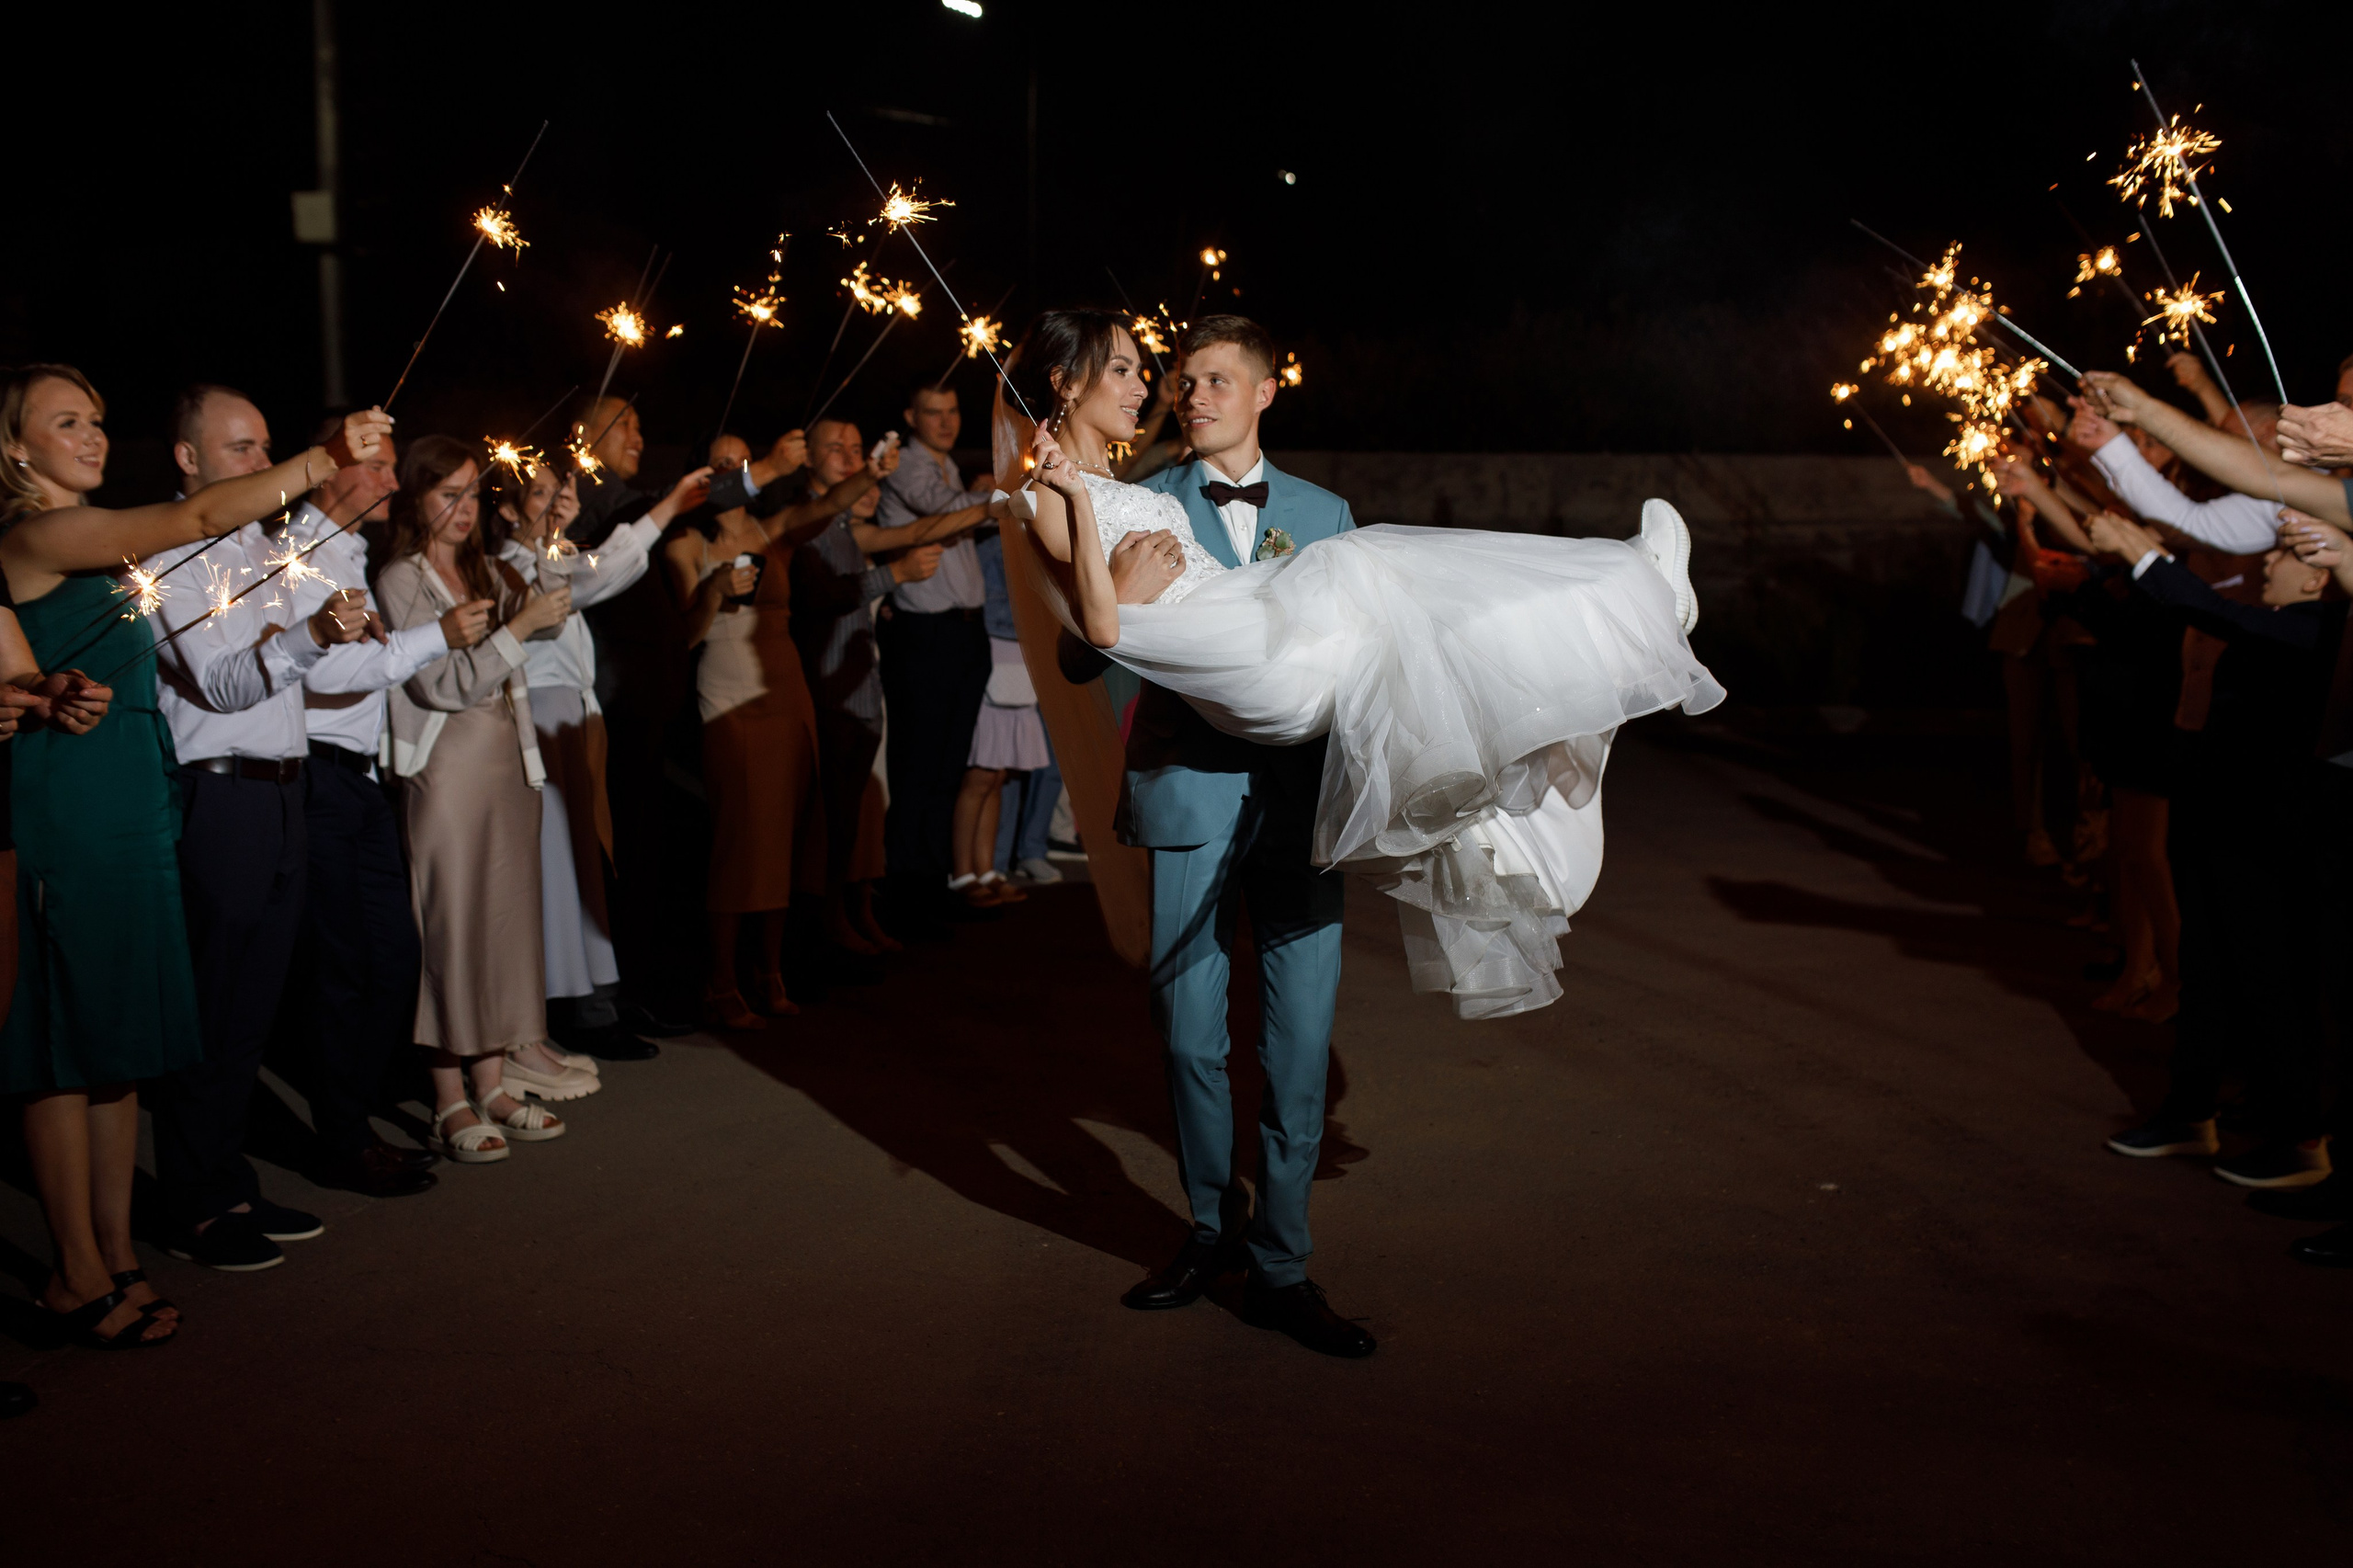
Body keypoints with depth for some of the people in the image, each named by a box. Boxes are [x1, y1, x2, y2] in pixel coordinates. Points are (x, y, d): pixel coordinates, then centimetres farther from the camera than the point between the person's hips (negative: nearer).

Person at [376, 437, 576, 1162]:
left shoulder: (487, 572, 13)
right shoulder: (401, 580, -5)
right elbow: (445, 684, -12)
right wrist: (522, 625, -16)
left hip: (509, 761, 6)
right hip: (447, 768, -6)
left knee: (506, 917, 7)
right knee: (451, 925, -3)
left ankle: (493, 1084, 15)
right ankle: (450, 1101, 4)